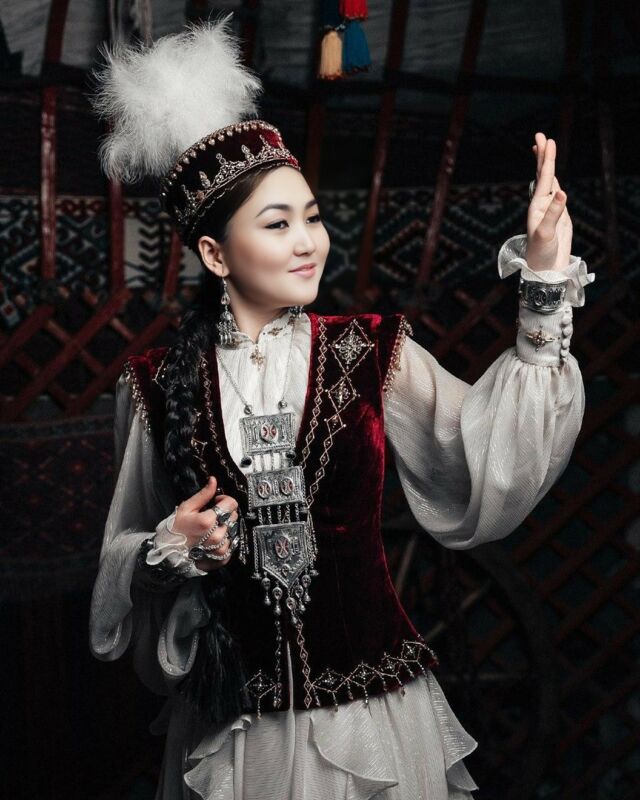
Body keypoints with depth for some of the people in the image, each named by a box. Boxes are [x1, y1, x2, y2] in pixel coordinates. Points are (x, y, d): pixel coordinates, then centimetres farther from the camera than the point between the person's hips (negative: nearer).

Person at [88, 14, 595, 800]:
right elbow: (125, 553, 8)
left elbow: (490, 463, -16)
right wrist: (174, 546, -14)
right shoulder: (161, 383, -3)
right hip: (232, 726, 0)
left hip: (370, 707, 0)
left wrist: (544, 286, -18)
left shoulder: (371, 354, -4)